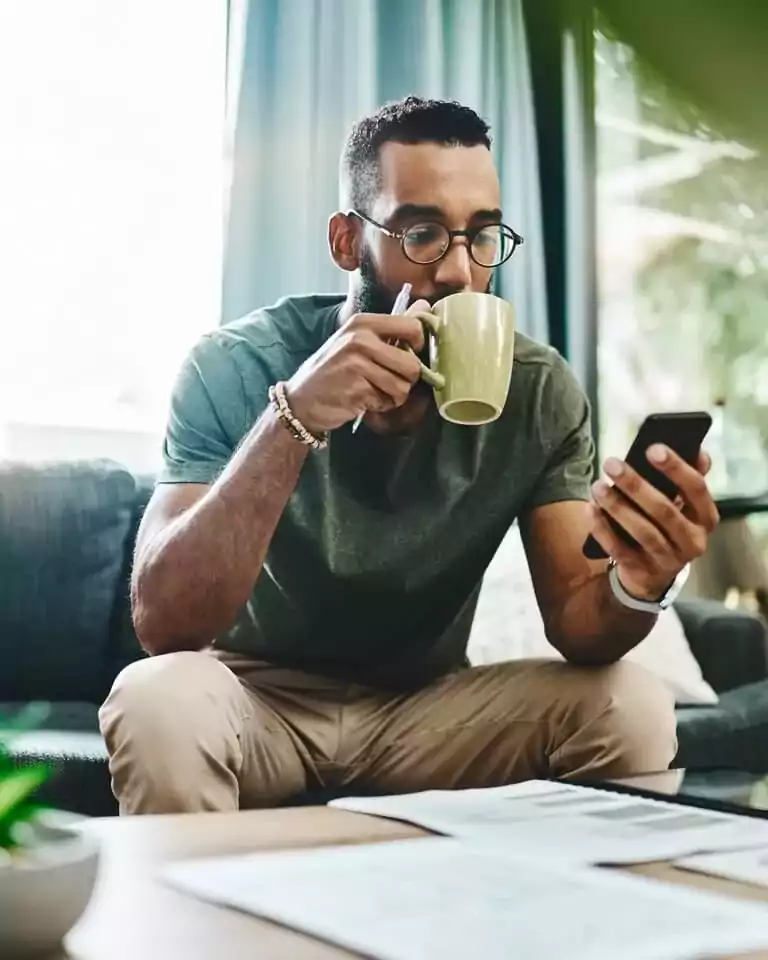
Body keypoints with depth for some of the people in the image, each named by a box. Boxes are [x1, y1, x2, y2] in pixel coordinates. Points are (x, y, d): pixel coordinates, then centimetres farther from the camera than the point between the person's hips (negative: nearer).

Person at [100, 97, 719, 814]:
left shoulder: (538, 391, -10)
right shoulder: (236, 368, -18)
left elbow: (573, 621, -12)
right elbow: (162, 624, -27)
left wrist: (636, 588, -36)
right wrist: (294, 419, -39)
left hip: (428, 705, 3)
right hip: (261, 698, -2)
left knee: (632, 707, -21)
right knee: (162, 702, -34)